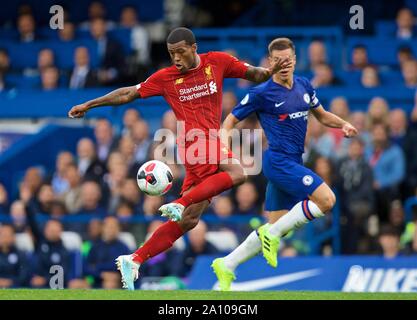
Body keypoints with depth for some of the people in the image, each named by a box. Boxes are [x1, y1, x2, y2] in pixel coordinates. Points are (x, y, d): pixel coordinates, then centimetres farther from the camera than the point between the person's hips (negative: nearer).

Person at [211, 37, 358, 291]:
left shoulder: (304, 86, 10)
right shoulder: (261, 93, -8)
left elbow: (322, 115, 24)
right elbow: (231, 120, 0)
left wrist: (343, 124, 5)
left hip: (293, 164, 7)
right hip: (279, 161, -7)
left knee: (276, 228, 7)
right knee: (326, 199, -20)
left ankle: (226, 265, 15)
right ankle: (272, 234, -10)